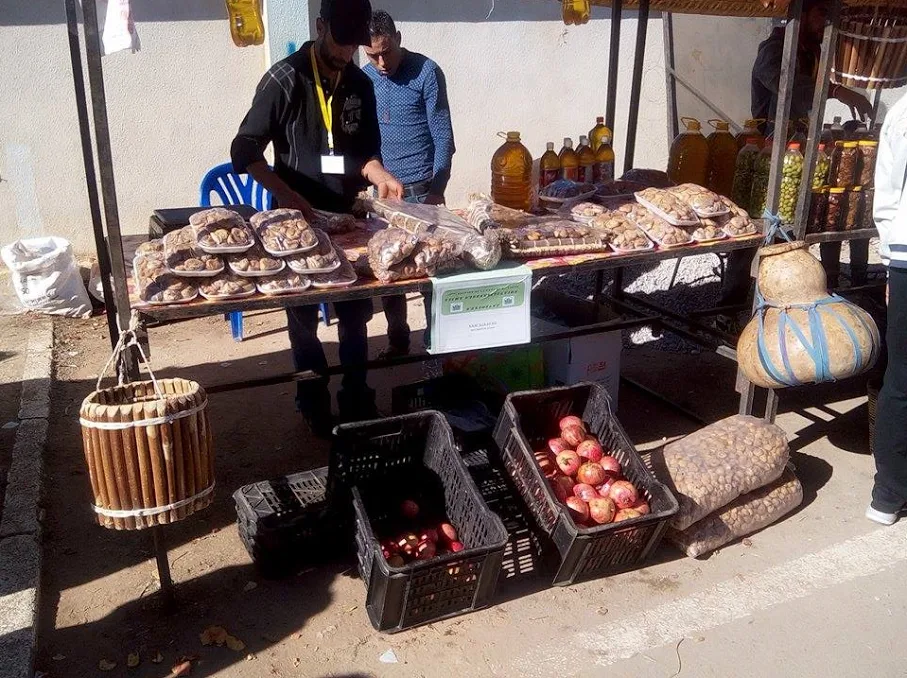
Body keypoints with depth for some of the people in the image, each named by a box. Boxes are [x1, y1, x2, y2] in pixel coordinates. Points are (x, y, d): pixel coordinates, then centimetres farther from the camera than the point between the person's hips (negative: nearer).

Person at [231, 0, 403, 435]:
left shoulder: (360, 85, 4)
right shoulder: (285, 79, -12)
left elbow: (365, 151, 9)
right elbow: (245, 151, -14)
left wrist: (379, 176, -13)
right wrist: (286, 195, -25)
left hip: (347, 217, 5)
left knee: (356, 315, 10)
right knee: (303, 320, 8)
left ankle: (357, 401, 25)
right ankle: (315, 408, 22)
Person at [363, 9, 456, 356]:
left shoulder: (426, 72, -8)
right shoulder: (363, 79, 5)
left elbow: (443, 136, -10)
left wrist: (437, 189, -16)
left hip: (421, 188, -4)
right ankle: (397, 341, 22)